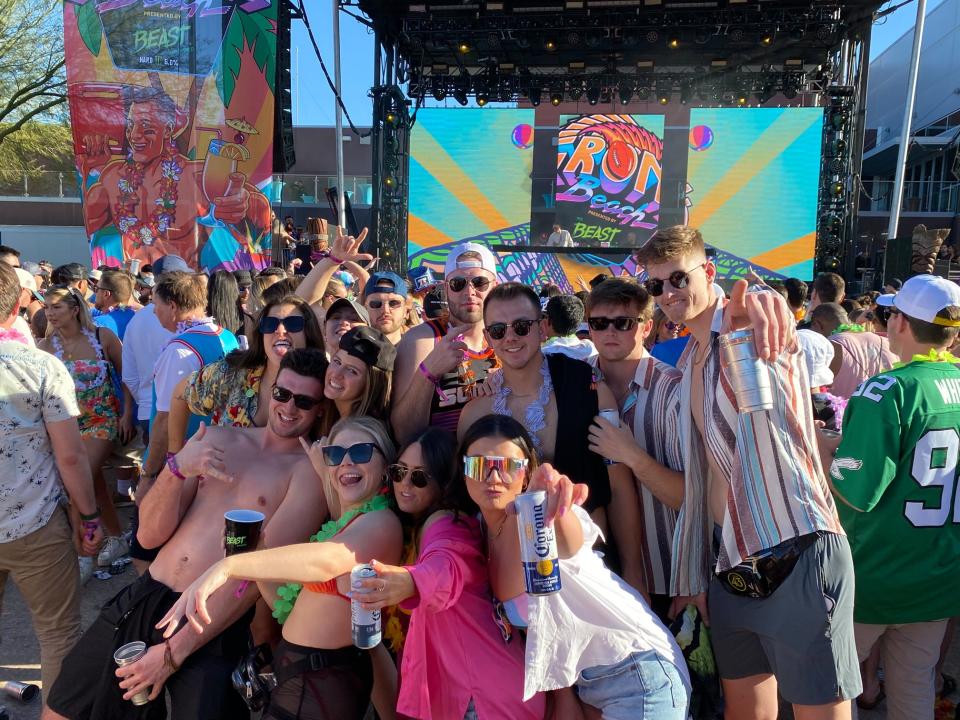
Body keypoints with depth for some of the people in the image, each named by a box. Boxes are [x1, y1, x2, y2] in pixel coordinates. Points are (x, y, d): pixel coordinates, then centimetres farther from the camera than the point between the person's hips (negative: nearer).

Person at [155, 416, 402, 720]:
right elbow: (289, 605, 10)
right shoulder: (342, 523, 12)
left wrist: (227, 566, -45)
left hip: (323, 686, -8)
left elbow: (331, 559, -41)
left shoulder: (381, 522, -18)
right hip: (299, 674, 8)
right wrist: (251, 553, -2)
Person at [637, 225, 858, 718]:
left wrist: (764, 307, -57)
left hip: (797, 555, -7)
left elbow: (780, 332, -34)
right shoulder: (687, 366, 14)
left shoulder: (749, 333, -7)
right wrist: (692, 576, 16)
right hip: (729, 565, 7)